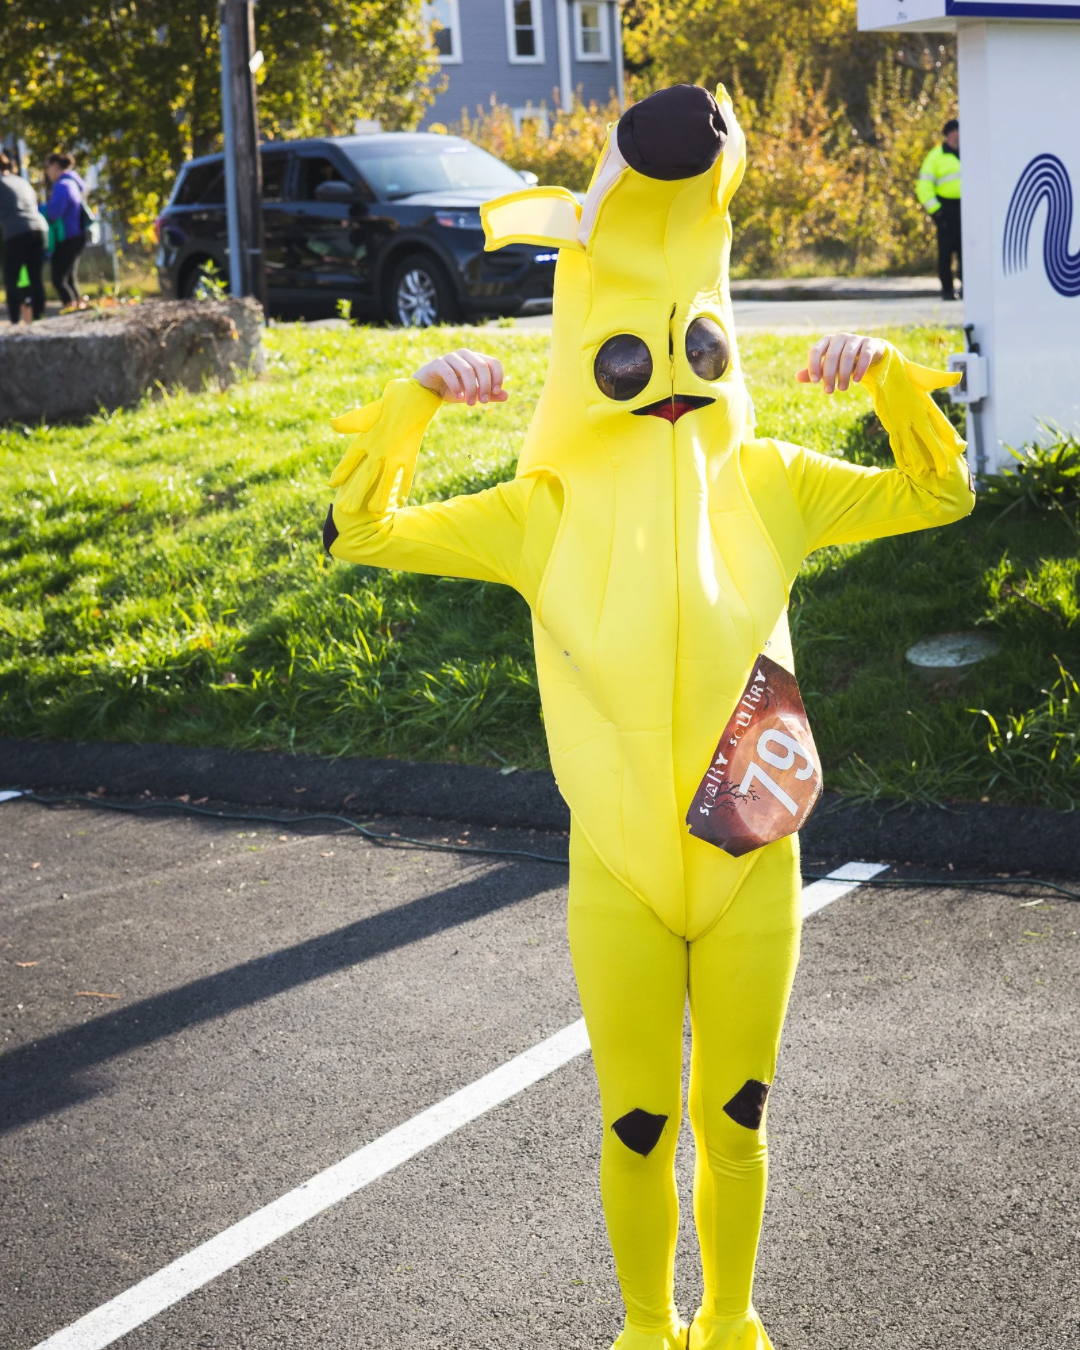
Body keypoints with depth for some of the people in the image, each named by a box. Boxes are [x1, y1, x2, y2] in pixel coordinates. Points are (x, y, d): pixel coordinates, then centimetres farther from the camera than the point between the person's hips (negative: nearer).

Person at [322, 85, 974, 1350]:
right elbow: (359, 533, -7)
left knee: (734, 1115, 15)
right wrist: (412, 401, -20)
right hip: (618, 878, -1)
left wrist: (892, 378, -14)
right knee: (637, 1126, 11)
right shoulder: (548, 511, -6)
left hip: (748, 865, 1)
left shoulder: (768, 485, -1)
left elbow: (937, 492, 2)